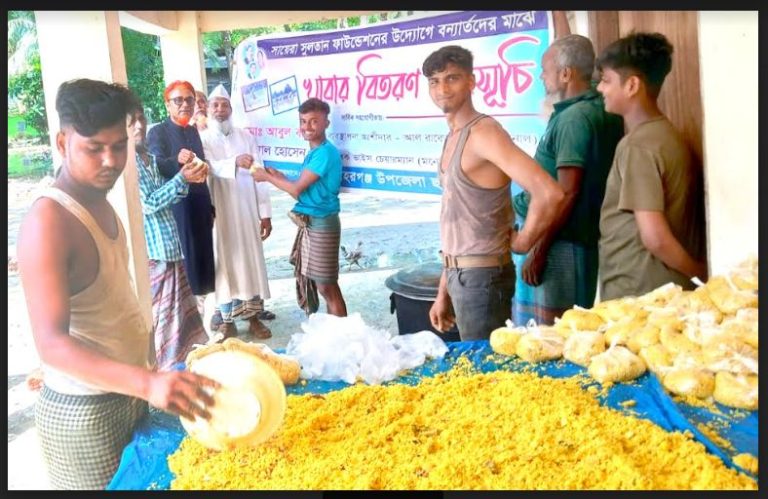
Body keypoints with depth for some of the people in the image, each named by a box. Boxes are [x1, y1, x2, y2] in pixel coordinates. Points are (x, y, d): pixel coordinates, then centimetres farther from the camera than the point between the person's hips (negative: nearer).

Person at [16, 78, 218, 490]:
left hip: (126, 391, 8)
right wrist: (147, 382, -45)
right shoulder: (47, 223, -24)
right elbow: (52, 343, -32)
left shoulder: (98, 202, 4)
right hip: (83, 409, -8)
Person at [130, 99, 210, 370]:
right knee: (159, 317, 1)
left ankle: (183, 363, 32)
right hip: (150, 251, -8)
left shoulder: (150, 157, 11)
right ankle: (166, 370, 14)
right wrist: (182, 179, -19)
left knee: (182, 313, 17)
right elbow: (148, 204, -16)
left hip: (170, 246, 8)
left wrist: (187, 179, -3)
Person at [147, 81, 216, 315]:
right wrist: (177, 160, -39)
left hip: (200, 205, 6)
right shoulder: (157, 132, -4)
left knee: (203, 256, 10)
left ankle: (199, 308, 23)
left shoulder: (193, 131, 15)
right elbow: (157, 167, -18)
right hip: (176, 207, -6)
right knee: (183, 259, -7)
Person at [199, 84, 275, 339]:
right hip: (219, 214, -2)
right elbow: (209, 168, -19)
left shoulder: (246, 136, 6)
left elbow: (259, 175, 4)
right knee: (225, 263, 4)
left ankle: (254, 315, 18)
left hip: (247, 212, 2)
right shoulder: (201, 139, 0)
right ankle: (227, 318, 14)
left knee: (251, 261, 7)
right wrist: (235, 162, -37)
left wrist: (265, 213, 1)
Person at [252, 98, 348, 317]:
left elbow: (298, 188, -17)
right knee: (306, 281, 18)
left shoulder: (326, 152, -17)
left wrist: (268, 177, -4)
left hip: (322, 224, -10)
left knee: (327, 286, -5)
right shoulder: (313, 153, 13)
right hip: (309, 223, 10)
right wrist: (280, 177, 6)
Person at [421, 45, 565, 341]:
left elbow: (550, 194, -30)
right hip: (459, 274, 9)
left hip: (482, 275, -9)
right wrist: (443, 292, 15)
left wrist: (522, 241, -13)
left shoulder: (483, 133, -17)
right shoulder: (452, 138, 11)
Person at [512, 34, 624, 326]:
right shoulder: (604, 110, 11)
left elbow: (567, 193, -22)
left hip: (559, 244, -10)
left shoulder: (573, 118, -17)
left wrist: (538, 250, -18)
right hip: (585, 239, 10)